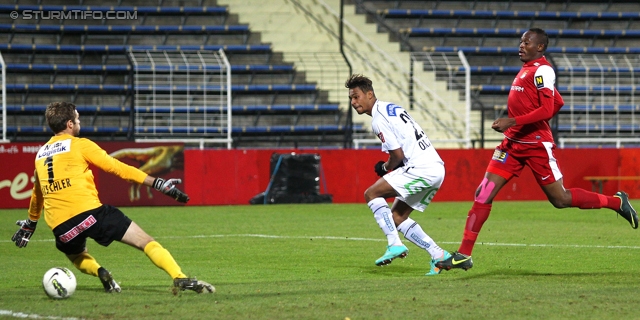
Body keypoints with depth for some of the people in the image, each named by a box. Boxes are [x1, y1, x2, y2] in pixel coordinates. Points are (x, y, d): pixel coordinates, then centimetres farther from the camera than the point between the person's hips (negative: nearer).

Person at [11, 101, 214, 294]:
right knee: (145, 242, -4)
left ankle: (100, 273, 1)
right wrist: (158, 184, 1)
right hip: (89, 212, -5)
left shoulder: (40, 154, 21)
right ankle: (180, 279, -23)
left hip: (60, 227, 5)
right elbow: (119, 169, 0)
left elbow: (37, 194, 35)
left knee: (76, 256, 34)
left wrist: (31, 224, 50)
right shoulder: (80, 145, 4)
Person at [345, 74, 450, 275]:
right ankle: (438, 255, 8)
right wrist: (390, 168, 18)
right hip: (436, 169, 10)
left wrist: (385, 168, 7)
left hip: (421, 168, -10)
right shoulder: (391, 108, 21)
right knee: (396, 216, 14)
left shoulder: (378, 119, -10)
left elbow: (398, 155, -13)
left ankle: (394, 244, -14)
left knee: (372, 193, -7)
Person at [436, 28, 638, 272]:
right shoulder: (527, 70, 15)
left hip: (536, 145, -8)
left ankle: (616, 202, 20)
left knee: (560, 199, 0)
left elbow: (547, 109, -21)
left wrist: (513, 121, -26)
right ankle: (464, 255, -5)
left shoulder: (542, 71, -11)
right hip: (513, 143, 8)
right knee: (483, 194, -3)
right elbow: (558, 103, 24)